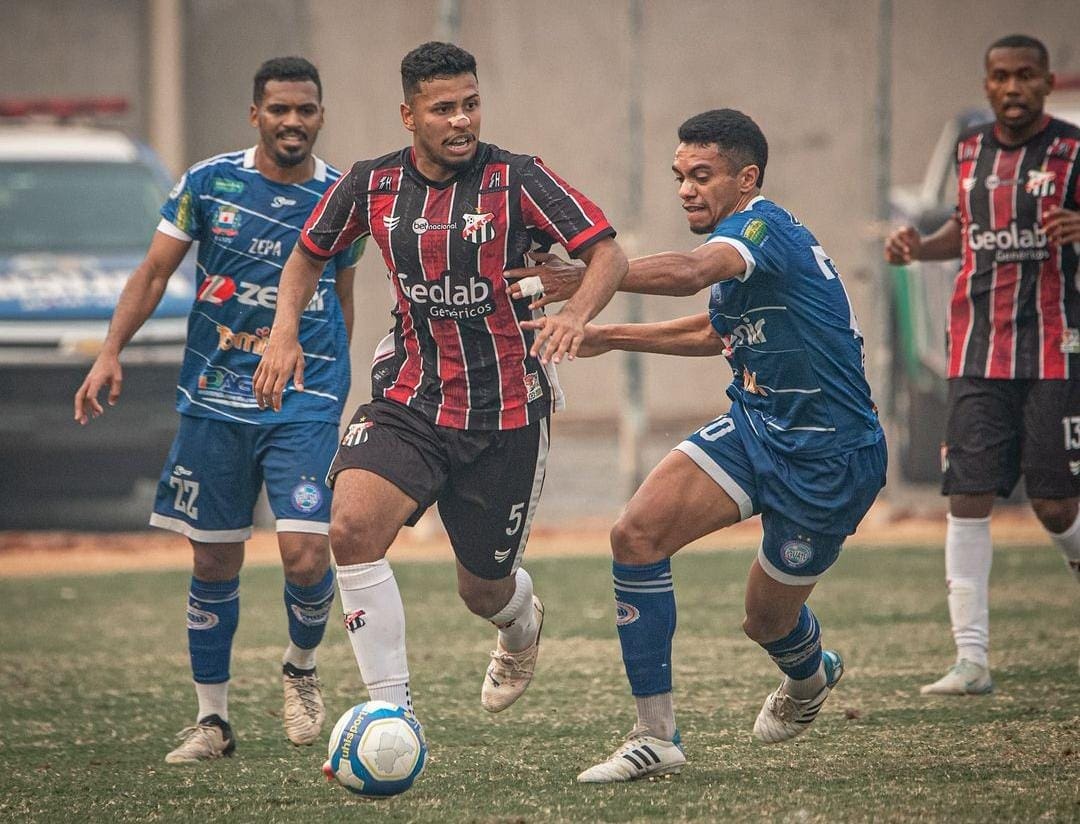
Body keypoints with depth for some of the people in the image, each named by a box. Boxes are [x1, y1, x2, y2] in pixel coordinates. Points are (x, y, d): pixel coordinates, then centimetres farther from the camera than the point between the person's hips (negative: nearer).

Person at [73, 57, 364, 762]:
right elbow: (155, 272, 3)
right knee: (215, 562, 5)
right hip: (214, 399, 1)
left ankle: (302, 668, 16)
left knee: (306, 555, -14)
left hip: (306, 402, -1)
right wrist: (111, 353, -8)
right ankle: (213, 720, 18)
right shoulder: (209, 183, 0)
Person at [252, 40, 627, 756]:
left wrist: (577, 315, -34)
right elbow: (310, 255, 15)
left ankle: (522, 616, 51)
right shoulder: (372, 185, -1)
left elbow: (609, 254, -13)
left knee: (484, 591, 9)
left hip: (506, 412, -2)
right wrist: (284, 333, -2)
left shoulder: (518, 180, -11)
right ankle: (393, 718, -17)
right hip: (409, 398, 2)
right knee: (353, 529, -25)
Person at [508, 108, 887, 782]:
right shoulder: (737, 242, 9)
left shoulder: (764, 227, -20)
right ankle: (657, 738, -11)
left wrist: (585, 282, -52)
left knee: (769, 620, 6)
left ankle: (811, 676, 47)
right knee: (637, 534, -15)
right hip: (756, 427, 8)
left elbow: (688, 273, -43)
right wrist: (610, 338, 28)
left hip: (829, 459, -8)